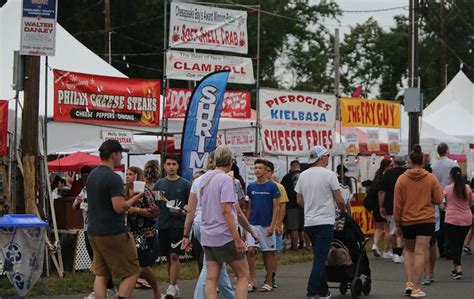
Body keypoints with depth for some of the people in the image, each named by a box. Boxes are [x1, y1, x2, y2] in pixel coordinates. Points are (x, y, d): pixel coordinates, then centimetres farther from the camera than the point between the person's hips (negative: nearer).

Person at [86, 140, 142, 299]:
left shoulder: (92, 175, 12)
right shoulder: (114, 178, -16)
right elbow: (119, 207, -21)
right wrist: (133, 200, -3)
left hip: (93, 232, 8)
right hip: (113, 232, -8)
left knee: (101, 274, 11)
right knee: (131, 272, 0)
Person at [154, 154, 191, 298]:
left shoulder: (185, 184, 0)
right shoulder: (159, 184, 10)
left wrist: (182, 211, -15)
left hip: (178, 224, -4)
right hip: (163, 224, 4)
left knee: (174, 256, -10)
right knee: (168, 257, 9)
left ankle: (172, 287, -8)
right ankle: (175, 287, 19)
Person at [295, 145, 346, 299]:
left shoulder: (303, 175, 7)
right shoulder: (328, 175, -10)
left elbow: (299, 201, 12)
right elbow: (339, 200, -7)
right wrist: (343, 211, 13)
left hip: (309, 222, 6)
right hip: (325, 222, -6)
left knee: (319, 257, 16)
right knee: (320, 258, -6)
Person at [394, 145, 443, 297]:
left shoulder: (402, 179, -4)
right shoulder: (431, 178, -5)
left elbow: (397, 204, -3)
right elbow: (438, 199, -3)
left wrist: (397, 222, 6)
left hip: (407, 221, 1)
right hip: (426, 220, -1)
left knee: (409, 251, 20)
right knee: (420, 253, -1)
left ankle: (409, 283, 9)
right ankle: (416, 288, -4)